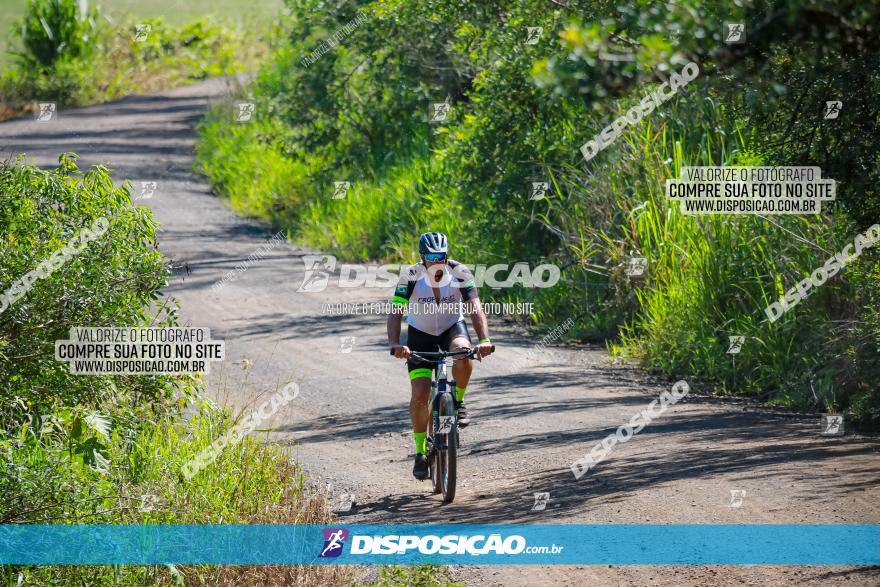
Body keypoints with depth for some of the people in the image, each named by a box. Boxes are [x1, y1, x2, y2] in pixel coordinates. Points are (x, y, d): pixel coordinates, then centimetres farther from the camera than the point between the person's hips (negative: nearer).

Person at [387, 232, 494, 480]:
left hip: (452, 327, 0)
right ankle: (421, 453, 4)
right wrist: (395, 344, -47)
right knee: (420, 394, -12)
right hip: (421, 333, 0)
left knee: (463, 354, -36)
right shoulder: (411, 275, -24)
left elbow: (475, 308, -30)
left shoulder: (459, 273, -23)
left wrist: (484, 340, -47)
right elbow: (395, 313, -29)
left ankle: (458, 402, -7)